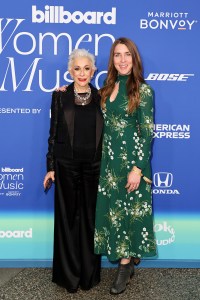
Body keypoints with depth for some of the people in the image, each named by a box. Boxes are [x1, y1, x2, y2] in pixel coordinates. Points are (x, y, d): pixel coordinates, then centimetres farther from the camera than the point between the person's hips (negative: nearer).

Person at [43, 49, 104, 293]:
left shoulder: (100, 97, 6)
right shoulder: (60, 96, 2)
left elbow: (105, 133, 7)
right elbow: (53, 133, 2)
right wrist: (50, 167, -1)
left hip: (93, 166, 1)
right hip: (66, 165, -1)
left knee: (90, 218, 8)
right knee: (68, 218, 6)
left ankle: (89, 273, 23)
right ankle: (69, 275, 21)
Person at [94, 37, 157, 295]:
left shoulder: (142, 89, -8)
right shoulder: (108, 88, 9)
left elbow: (147, 131, -12)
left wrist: (138, 167, -17)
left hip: (132, 159, -6)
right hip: (109, 160, 6)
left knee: (129, 210, 4)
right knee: (112, 209, 10)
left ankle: (125, 264, 17)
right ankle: (124, 261, 25)